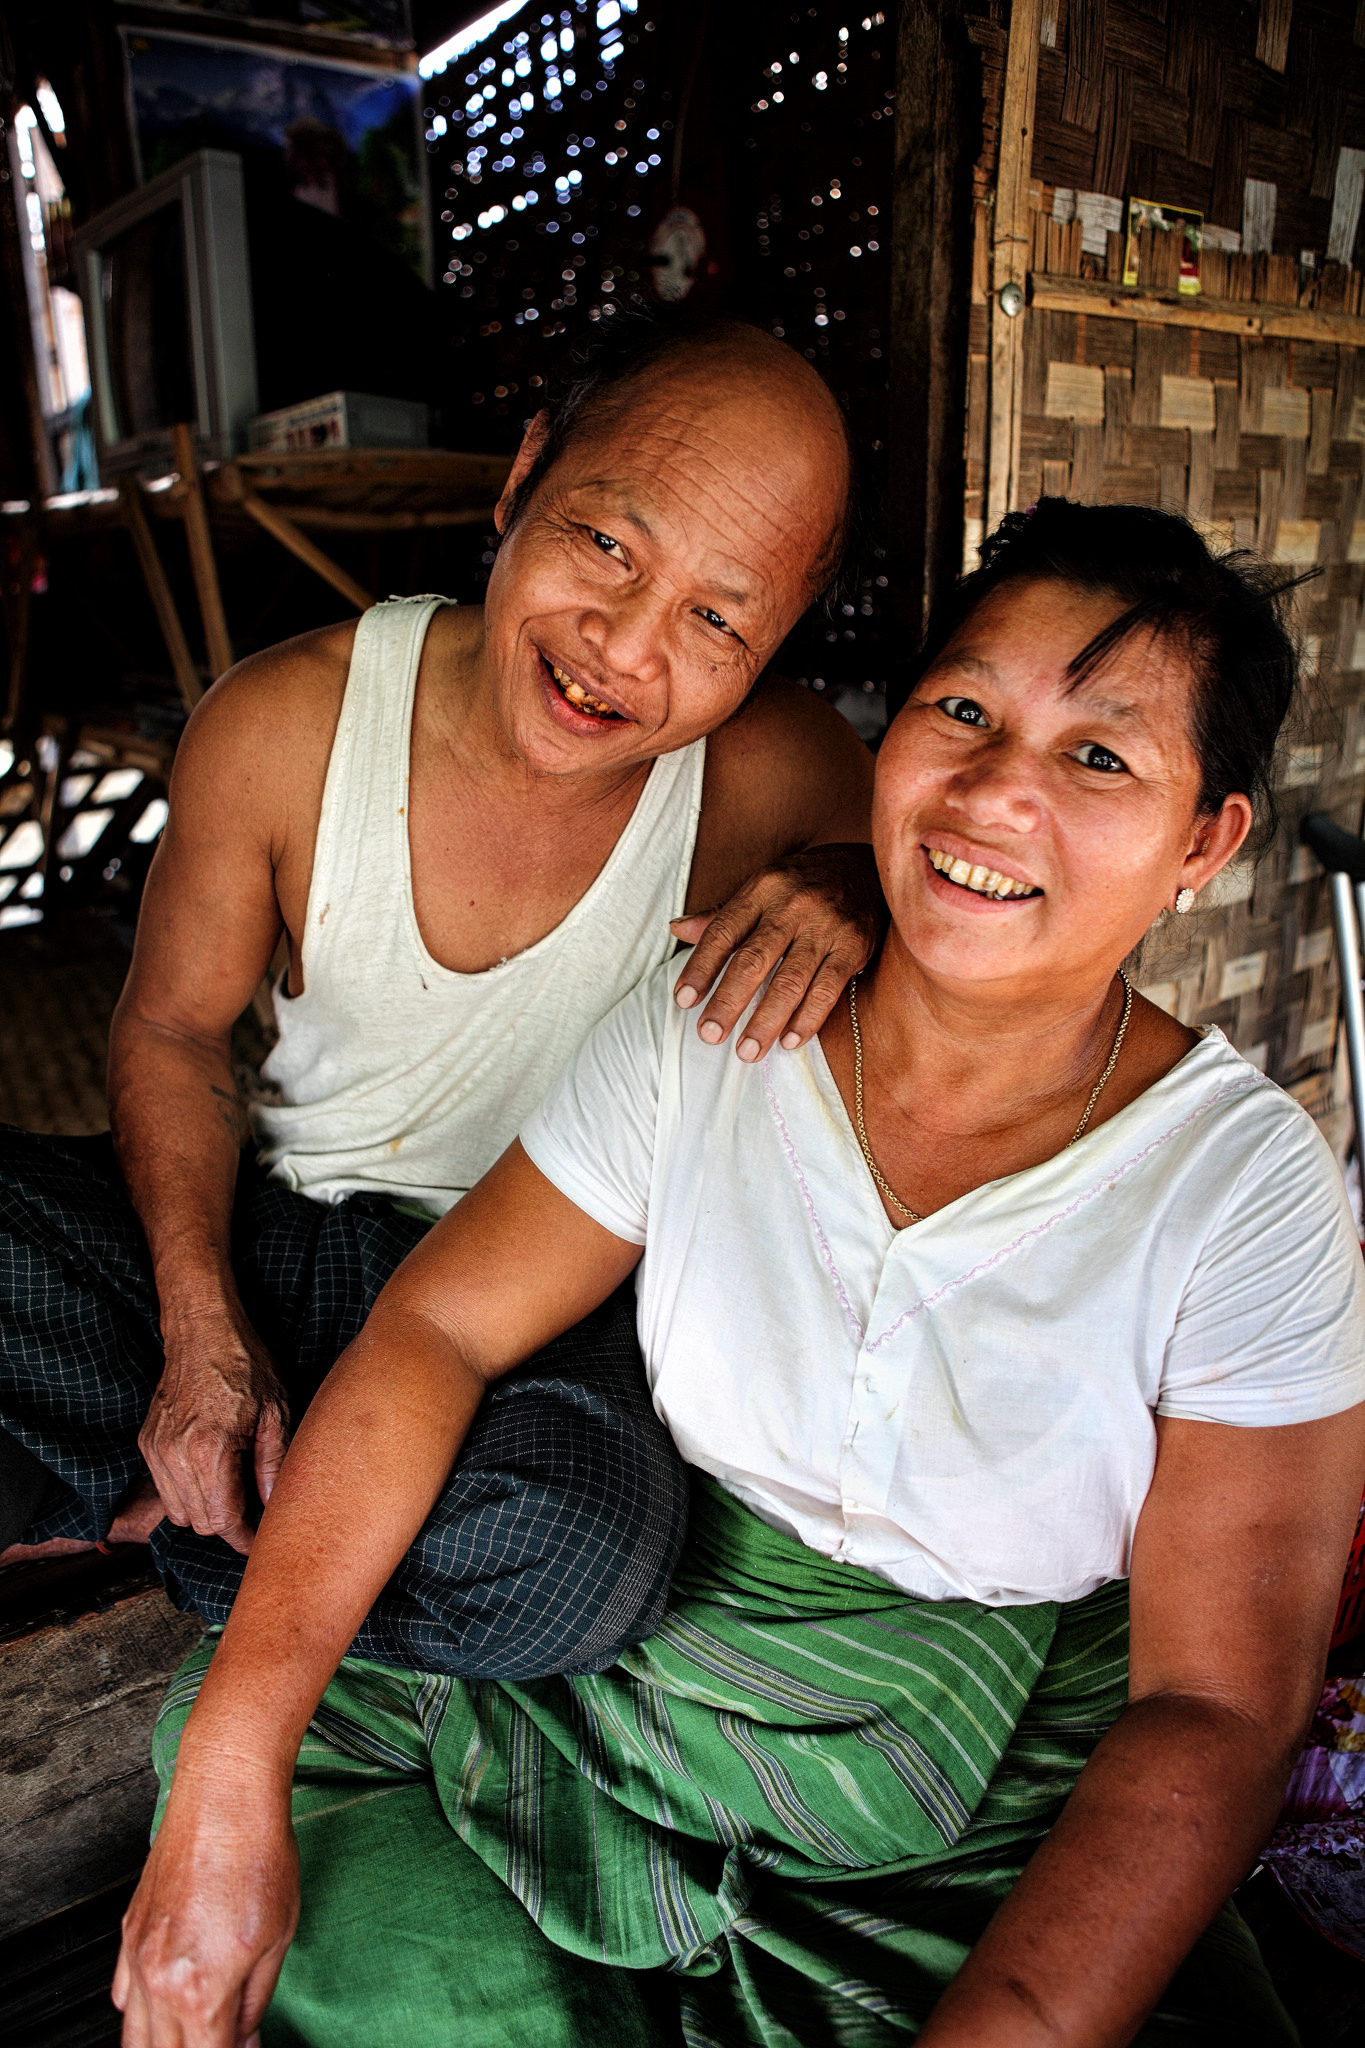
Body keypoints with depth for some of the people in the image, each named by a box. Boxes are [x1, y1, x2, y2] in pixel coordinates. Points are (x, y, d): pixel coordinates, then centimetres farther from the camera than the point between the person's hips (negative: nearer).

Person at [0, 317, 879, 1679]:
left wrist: (853, 894, -27)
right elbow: (172, 1029, 0)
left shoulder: (777, 773, -17)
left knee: (581, 1545, -34)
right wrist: (199, 1326, -11)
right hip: (282, 1247, 1)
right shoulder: (283, 724, -13)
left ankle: (142, 1513, -6)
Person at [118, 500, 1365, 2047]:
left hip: (996, 1842, -1)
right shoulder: (698, 1034, -9)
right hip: (622, 1673, 2)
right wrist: (229, 1775, -17)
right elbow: (436, 1328, -9)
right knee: (222, 1728, -11)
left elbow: (1220, 1706, -14)